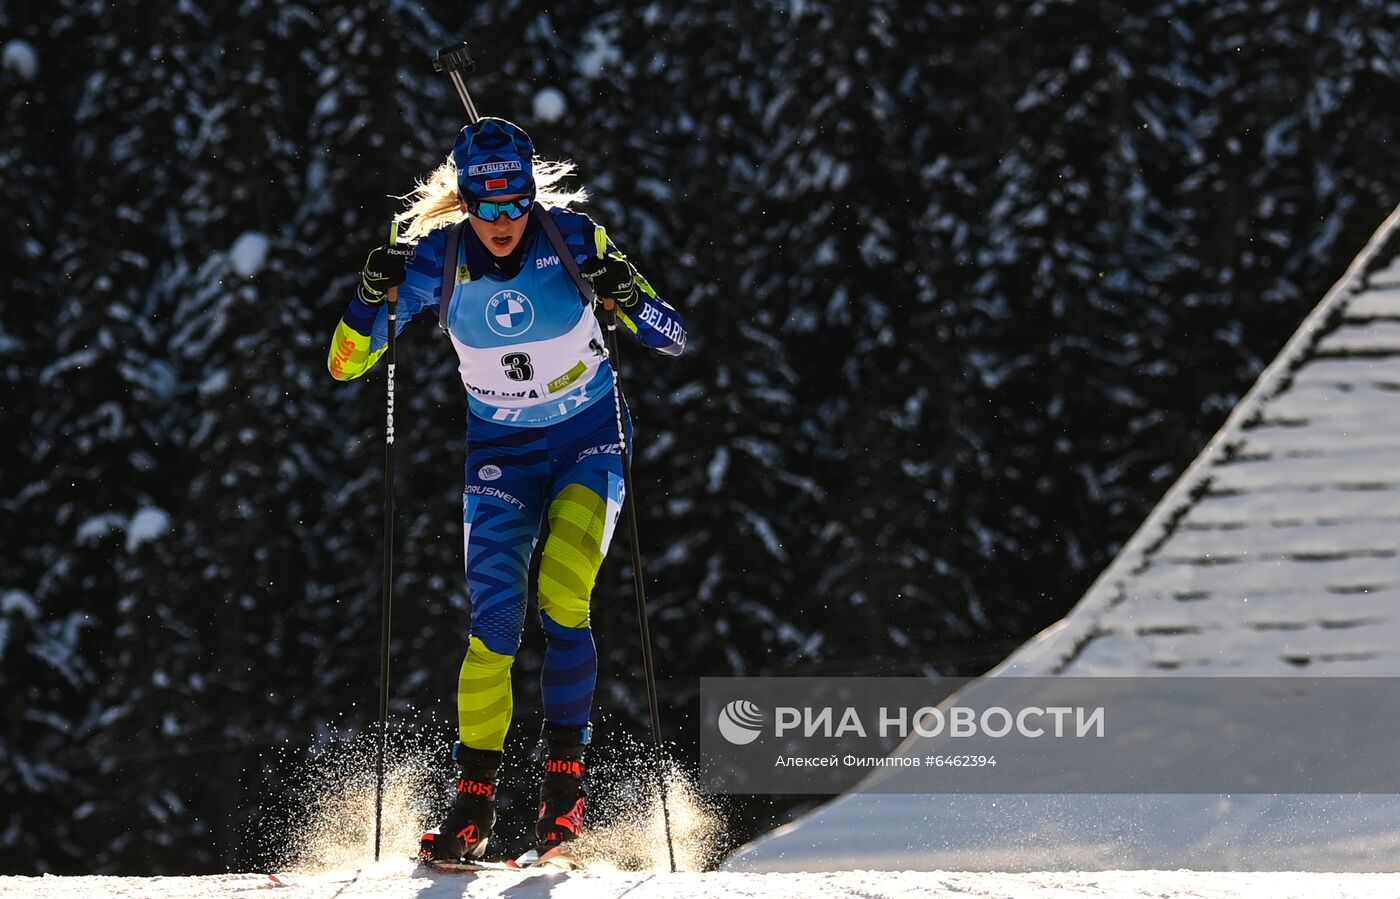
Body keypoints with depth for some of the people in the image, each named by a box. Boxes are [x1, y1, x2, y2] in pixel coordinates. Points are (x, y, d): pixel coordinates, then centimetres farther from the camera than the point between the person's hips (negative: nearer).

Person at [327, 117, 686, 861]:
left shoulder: (572, 237, -18)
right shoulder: (437, 257, -15)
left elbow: (673, 339, -15)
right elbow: (344, 365, -12)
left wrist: (626, 295, -34)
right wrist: (372, 296, -29)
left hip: (589, 437, -1)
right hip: (501, 450, 1)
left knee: (561, 601, -19)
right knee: (493, 617, -11)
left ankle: (565, 772, -4)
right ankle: (474, 799, -5)